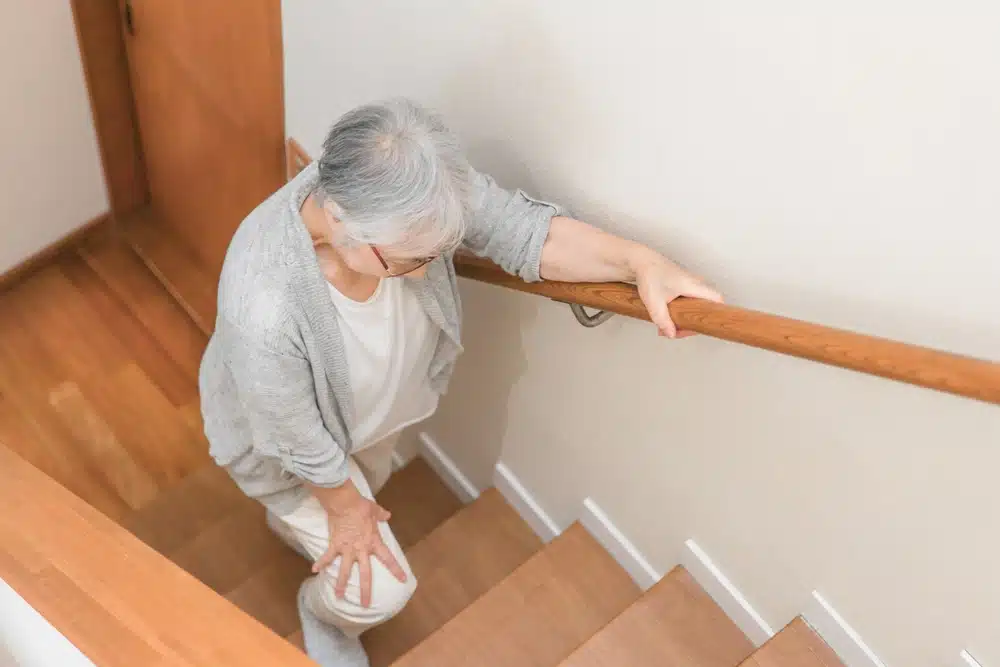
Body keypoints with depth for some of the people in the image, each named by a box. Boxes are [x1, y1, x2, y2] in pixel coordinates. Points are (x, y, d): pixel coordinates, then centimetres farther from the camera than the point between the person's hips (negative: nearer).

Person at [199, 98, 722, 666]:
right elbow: (301, 442, -29)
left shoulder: (403, 195, -34)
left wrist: (638, 263, -41)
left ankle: (293, 524, 69)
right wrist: (343, 507, -10)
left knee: (369, 486, 34)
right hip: (289, 441, -5)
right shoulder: (265, 308, -47)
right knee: (380, 590, 6)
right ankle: (324, 613, 43)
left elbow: (520, 228, -25)